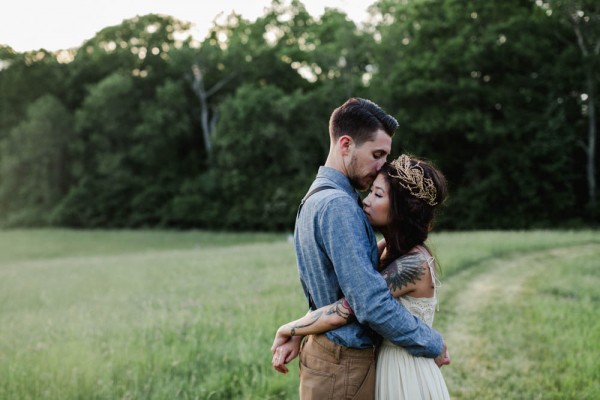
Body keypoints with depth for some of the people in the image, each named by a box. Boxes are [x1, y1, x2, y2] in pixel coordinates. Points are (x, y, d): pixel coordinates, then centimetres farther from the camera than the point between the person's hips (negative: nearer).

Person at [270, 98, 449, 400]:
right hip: (343, 367, -9)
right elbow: (372, 304, -26)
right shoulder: (338, 206, -22)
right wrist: (433, 345, -15)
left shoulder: (315, 199, 11)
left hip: (325, 351, 9)